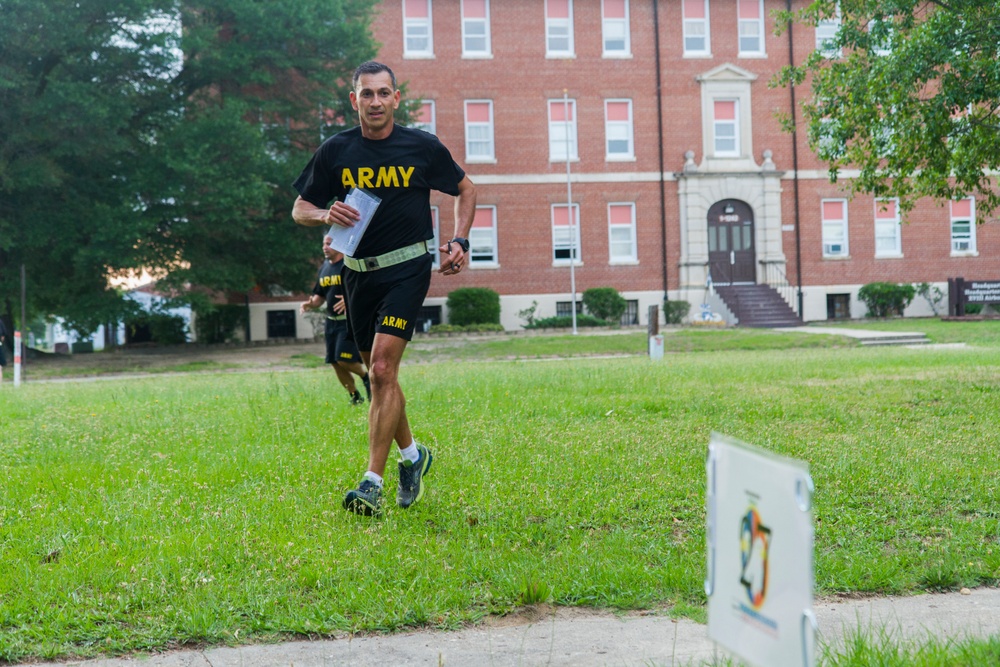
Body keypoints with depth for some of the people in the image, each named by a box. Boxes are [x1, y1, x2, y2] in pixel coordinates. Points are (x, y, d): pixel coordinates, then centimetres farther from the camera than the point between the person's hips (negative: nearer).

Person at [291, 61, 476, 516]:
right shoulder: (335, 151, 1)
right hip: (359, 272, 4)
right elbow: (299, 210, 8)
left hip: (408, 269, -4)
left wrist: (459, 242, -1)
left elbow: (465, 190, 13)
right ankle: (412, 455, 36)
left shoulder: (423, 147, -2)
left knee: (382, 368, -16)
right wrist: (326, 214, -15)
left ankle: (373, 482, -15)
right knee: (378, 373, 13)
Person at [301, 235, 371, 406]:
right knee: (336, 363, 7)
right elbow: (320, 295, 22)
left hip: (350, 320, -8)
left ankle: (367, 377, 13)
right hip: (331, 321, 8)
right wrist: (311, 304, 1)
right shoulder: (324, 268, 13)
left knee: (344, 359, -16)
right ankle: (355, 396, 22)